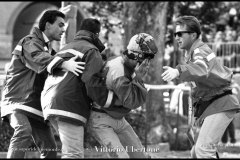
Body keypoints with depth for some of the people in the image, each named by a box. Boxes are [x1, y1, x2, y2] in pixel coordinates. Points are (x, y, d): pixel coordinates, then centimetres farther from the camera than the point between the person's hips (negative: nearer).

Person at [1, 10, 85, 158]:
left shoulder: (49, 50, 22)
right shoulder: (30, 43, -7)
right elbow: (38, 58, -29)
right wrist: (64, 64, -46)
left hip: (37, 106, 8)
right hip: (18, 102, -8)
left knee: (50, 148, 1)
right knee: (24, 131, -35)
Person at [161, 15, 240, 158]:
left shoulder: (199, 51, -11)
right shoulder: (193, 52, 20)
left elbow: (201, 70, -37)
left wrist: (178, 71, -56)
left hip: (220, 105, -11)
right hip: (209, 106, 11)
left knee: (203, 150, -23)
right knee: (196, 153, 11)